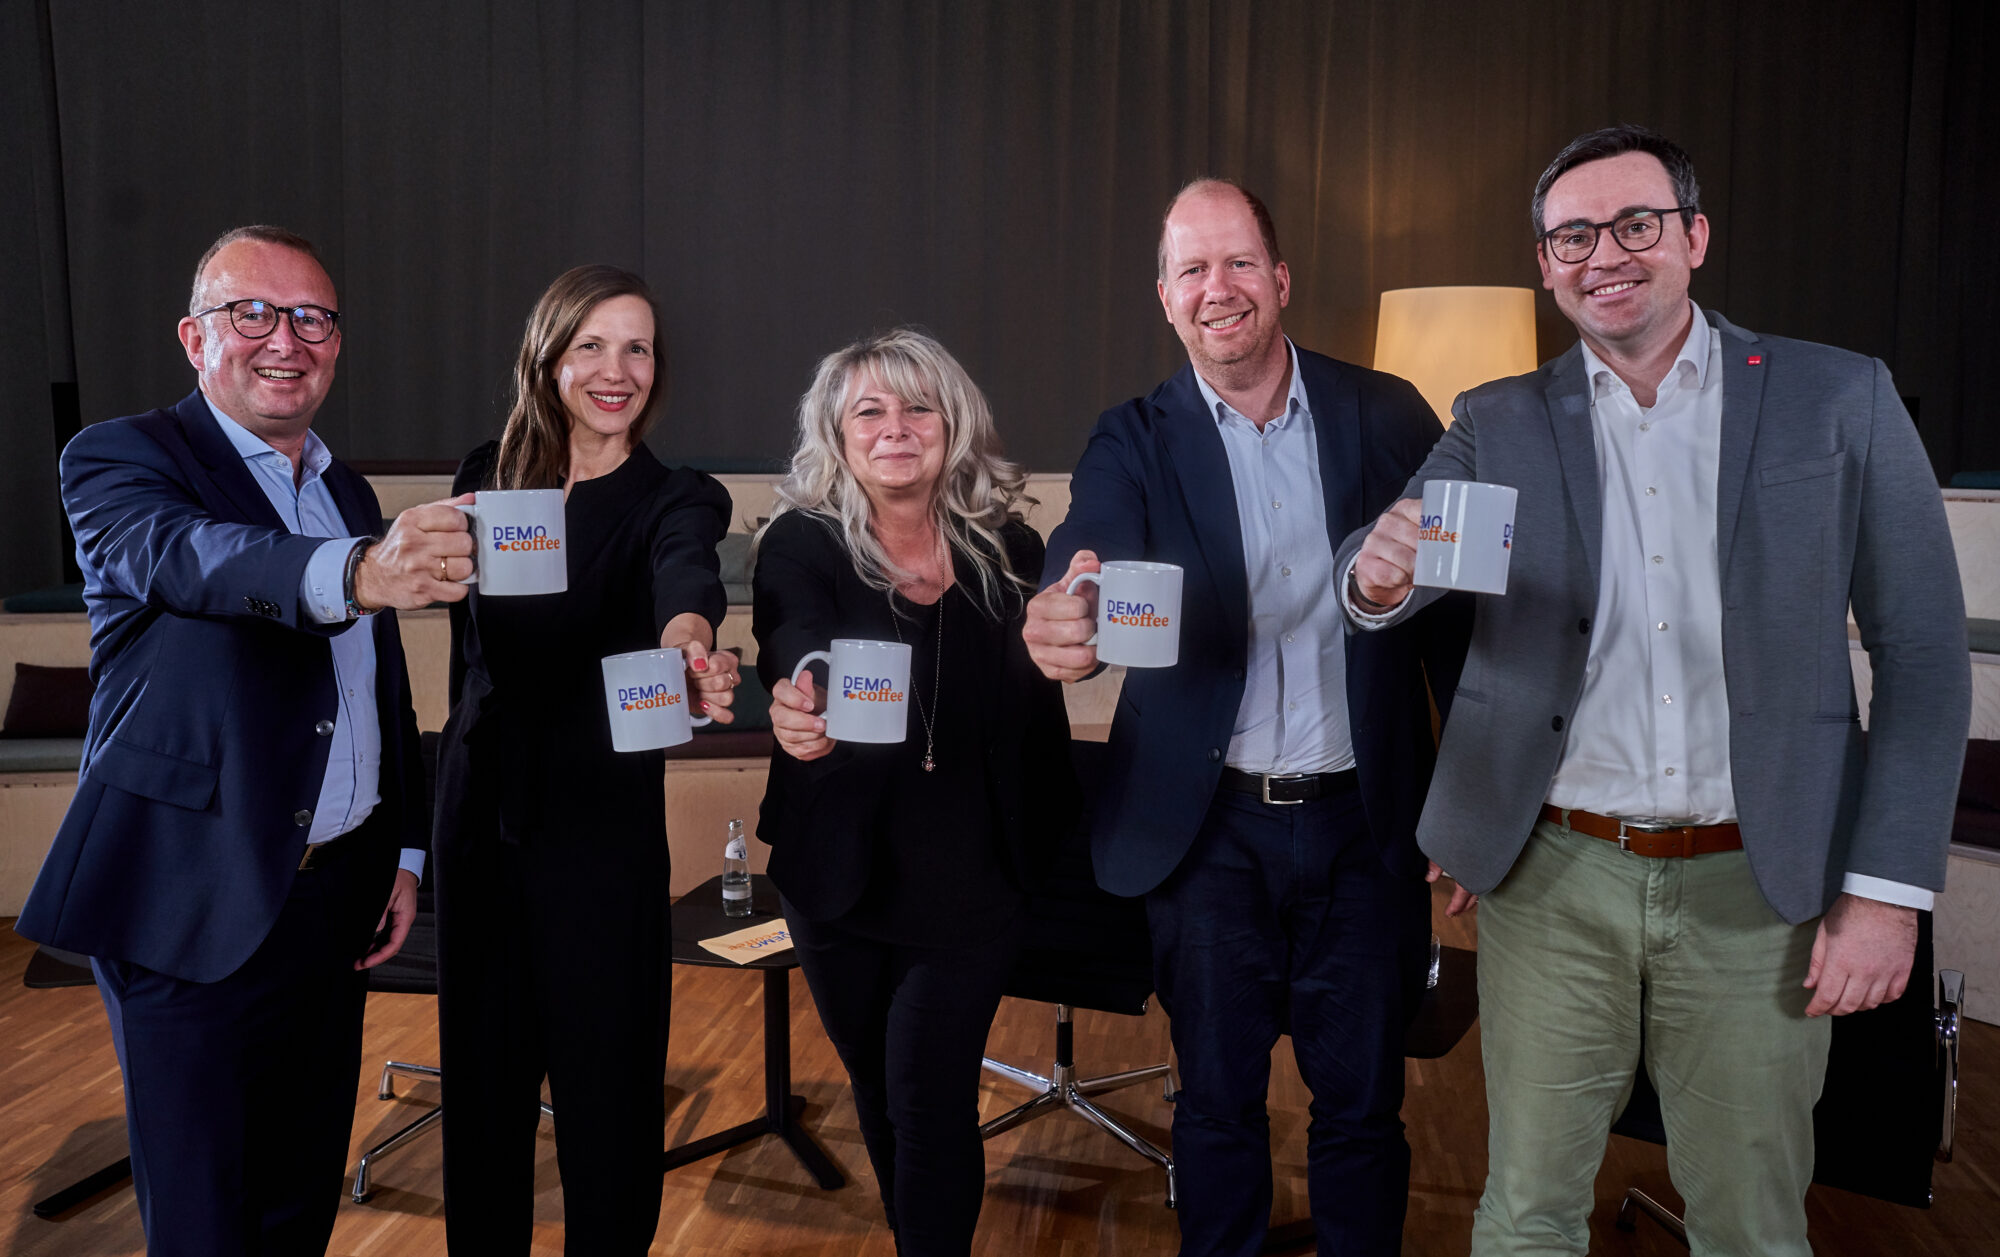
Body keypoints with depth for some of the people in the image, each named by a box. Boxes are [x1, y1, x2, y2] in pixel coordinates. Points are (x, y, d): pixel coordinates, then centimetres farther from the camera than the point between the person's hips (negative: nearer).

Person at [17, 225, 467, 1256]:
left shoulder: (350, 494, 14)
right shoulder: (117, 461, -5)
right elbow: (186, 556, -29)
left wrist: (404, 850, 11)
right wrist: (355, 573, -49)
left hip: (335, 894, 6)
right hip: (192, 909, -5)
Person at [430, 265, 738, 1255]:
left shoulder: (678, 500, -7)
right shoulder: (487, 476, 5)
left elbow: (688, 576, -33)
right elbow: (467, 646, 13)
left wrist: (690, 638, -52)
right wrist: (447, 546, -5)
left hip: (602, 826, -3)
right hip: (480, 811, 4)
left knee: (605, 1072, 5)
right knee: (482, 1068, 16)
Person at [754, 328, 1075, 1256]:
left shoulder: (1007, 547, -5)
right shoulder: (800, 545, -10)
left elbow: (1039, 713, 2)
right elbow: (794, 654, -31)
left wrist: (1050, 842, 0)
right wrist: (799, 712, -53)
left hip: (972, 881, -1)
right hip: (843, 878, 1)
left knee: (929, 1098, -3)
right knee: (878, 1089, 19)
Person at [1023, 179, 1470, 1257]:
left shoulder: (1388, 416, 0)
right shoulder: (1135, 442, -3)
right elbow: (1089, 564, -22)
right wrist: (1062, 629, -46)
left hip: (1364, 820, 1)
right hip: (1209, 830, 0)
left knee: (1362, 1102, 14)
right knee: (1218, 1098, 15)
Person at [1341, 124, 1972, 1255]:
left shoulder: (1841, 400, 0)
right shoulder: (1500, 424, 4)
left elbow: (1922, 655, 0)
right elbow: (1387, 588, -4)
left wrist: (1889, 890, -6)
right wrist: (1383, 574, -29)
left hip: (1757, 885, 0)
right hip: (1555, 875, 1)